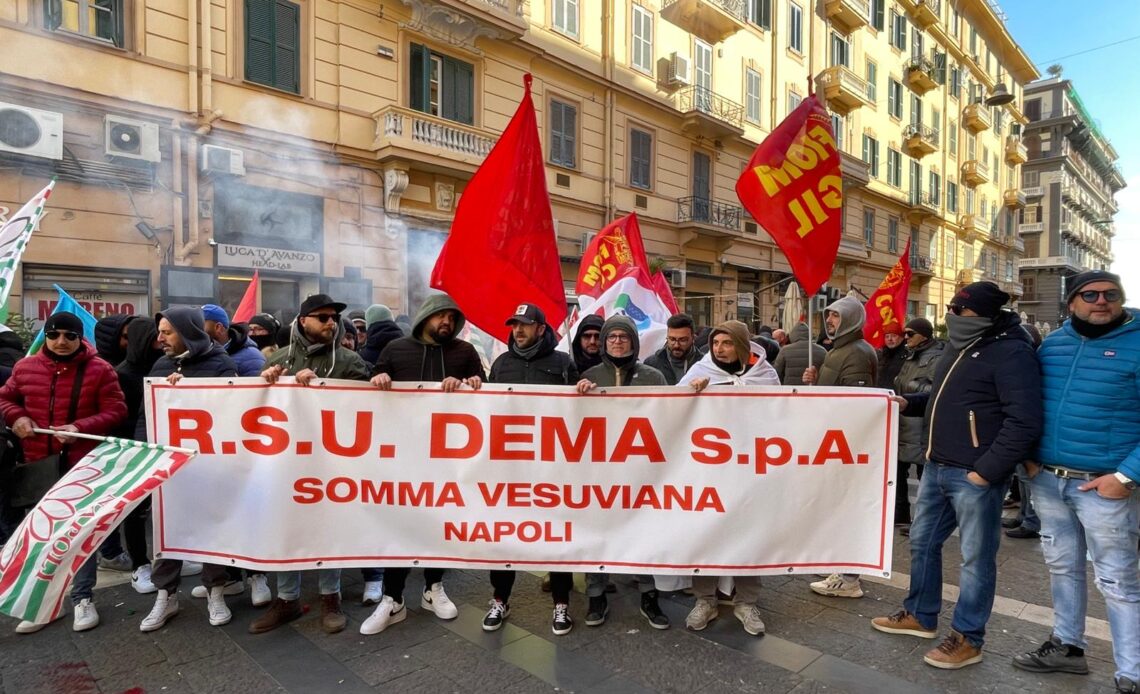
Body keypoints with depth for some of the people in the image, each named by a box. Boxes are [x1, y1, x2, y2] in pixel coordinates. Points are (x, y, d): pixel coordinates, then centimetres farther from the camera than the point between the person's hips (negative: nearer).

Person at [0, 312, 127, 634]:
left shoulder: (99, 370, -7)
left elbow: (116, 410, -7)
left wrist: (80, 427, -21)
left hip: (84, 463, -3)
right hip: (38, 463, 4)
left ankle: (83, 598, 17)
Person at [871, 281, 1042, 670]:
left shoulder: (1011, 352, -14)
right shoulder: (960, 347, 14)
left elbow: (1024, 422, -20)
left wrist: (986, 470, -20)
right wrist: (909, 403, 8)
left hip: (974, 475, -9)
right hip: (937, 467, 9)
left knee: (975, 558, 6)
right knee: (923, 542, 18)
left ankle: (968, 638, 21)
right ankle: (920, 615, 34)